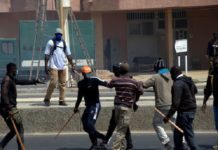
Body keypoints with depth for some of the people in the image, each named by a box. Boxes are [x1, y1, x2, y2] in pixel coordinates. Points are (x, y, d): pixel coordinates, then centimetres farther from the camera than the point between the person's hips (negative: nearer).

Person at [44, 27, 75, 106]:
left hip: (63, 66, 5)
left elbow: (68, 55, 19)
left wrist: (72, 65, 12)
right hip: (54, 66, -5)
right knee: (53, 82, -13)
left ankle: (61, 100, 5)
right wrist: (46, 66, -8)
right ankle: (47, 99, -2)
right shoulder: (51, 42, 2)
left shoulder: (64, 43, 16)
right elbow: (47, 55, -1)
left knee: (63, 83, 1)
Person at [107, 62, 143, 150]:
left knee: (120, 127, 17)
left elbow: (109, 85, 21)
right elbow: (141, 92, 5)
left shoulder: (115, 80, -1)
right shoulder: (134, 82, -9)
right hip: (127, 107, -4)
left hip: (117, 105, 4)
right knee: (122, 130, -4)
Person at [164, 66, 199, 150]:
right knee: (177, 133, 18)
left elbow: (176, 102, -25)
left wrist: (168, 116, -23)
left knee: (189, 135, -5)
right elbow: (195, 90, 29)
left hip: (184, 112, -10)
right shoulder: (189, 80, 9)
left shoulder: (177, 84, -19)